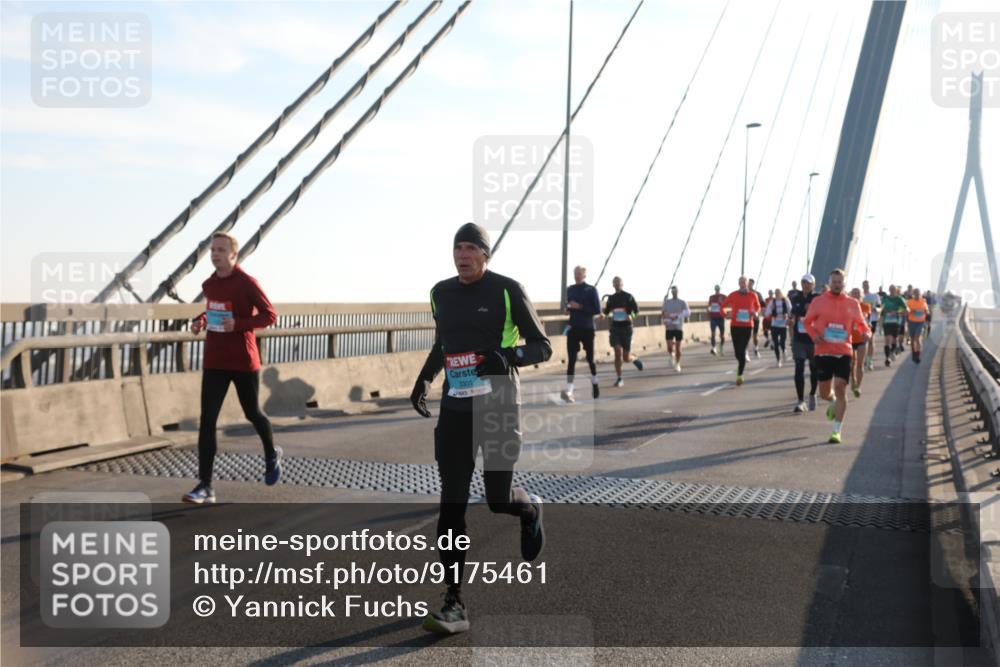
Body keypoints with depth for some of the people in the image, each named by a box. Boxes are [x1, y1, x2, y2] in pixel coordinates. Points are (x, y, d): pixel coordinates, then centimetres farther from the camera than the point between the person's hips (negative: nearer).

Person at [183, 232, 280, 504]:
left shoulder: (247, 283, -11)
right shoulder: (208, 285, 8)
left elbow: (270, 315, -11)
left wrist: (238, 324, -25)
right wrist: (200, 321, 4)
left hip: (244, 362, -4)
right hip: (214, 363, 4)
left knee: (252, 413, 13)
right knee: (207, 421, -6)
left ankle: (271, 454, 44)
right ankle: (205, 486, -6)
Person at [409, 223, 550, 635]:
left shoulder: (507, 290, -6)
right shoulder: (441, 293, 10)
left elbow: (542, 347, -3)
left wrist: (509, 356, -22)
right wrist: (424, 378, 10)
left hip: (498, 407, -4)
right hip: (455, 409, 4)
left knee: (498, 500, 0)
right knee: (451, 504, -4)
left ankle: (530, 509, 39)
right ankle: (454, 604, 1)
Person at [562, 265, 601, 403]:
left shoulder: (591, 290, -6)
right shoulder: (570, 289, 9)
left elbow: (597, 310, -10)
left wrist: (580, 307, -19)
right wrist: (568, 307, -1)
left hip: (587, 329, -3)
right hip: (573, 329, 3)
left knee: (590, 358, 11)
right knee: (571, 360, -9)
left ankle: (594, 384, 35)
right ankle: (568, 391, -16)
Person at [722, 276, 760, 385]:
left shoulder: (753, 295, 2)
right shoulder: (733, 295, 0)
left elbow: (758, 306, 19)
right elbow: (723, 305, 10)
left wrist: (756, 312, -1)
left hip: (748, 326, 0)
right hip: (735, 326, 1)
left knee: (742, 350, -7)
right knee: (737, 351, 3)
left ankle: (739, 375, -4)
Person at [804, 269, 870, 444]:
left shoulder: (852, 304, 5)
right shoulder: (819, 301, 2)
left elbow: (861, 322, 14)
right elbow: (808, 321, 8)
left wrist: (866, 331, -8)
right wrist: (813, 335, -12)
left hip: (843, 352, -1)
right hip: (823, 352, 1)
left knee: (840, 389, -10)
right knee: (824, 392, 8)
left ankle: (837, 431, -3)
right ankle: (832, 403, 48)